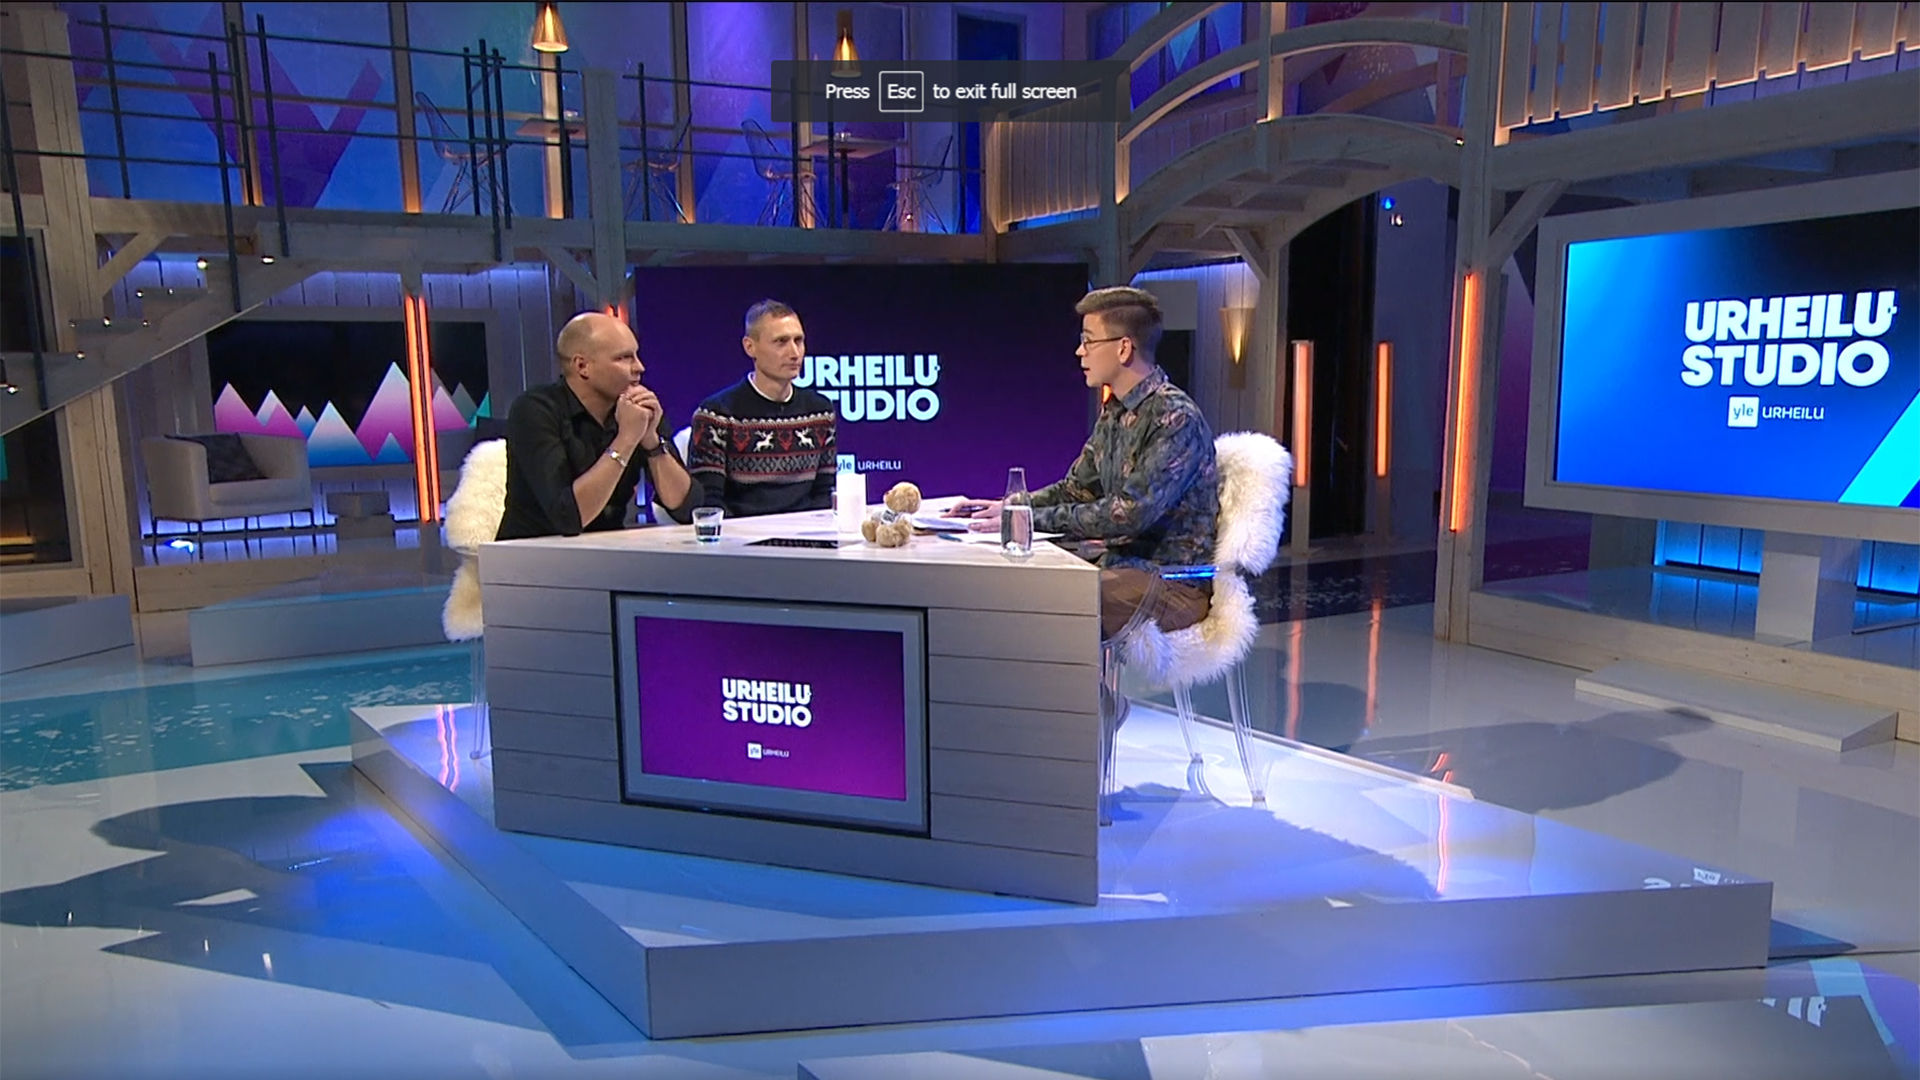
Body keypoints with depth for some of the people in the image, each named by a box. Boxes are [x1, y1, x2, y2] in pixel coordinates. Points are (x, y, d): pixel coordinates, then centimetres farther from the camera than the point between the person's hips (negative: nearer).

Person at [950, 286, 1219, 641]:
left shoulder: (1176, 418, -17)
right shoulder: (1114, 413, 12)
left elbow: (1130, 514, -24)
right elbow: (1076, 489, 19)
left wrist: (1032, 517, -21)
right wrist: (1003, 507, 4)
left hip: (1175, 583, -8)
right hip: (1123, 567, 8)